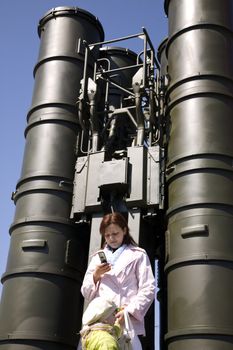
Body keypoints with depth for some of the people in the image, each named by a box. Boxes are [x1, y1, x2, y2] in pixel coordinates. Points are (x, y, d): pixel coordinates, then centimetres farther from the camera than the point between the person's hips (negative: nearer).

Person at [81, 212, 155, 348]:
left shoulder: (138, 255, 10)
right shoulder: (97, 257, 21)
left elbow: (148, 289, 1)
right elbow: (86, 293, 20)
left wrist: (129, 311, -12)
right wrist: (95, 276, 1)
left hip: (129, 323, -3)